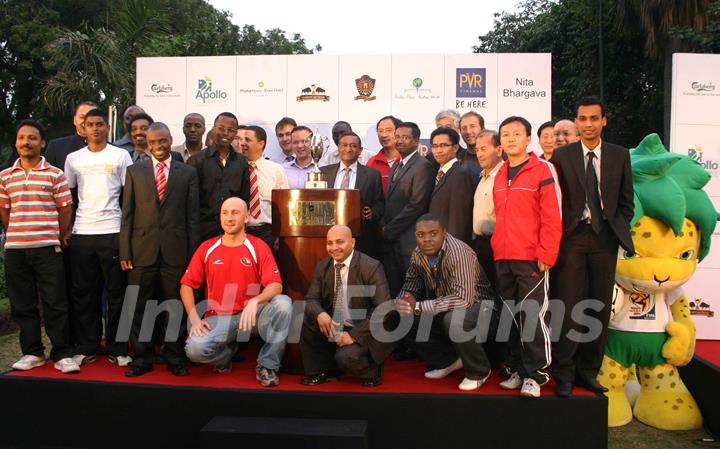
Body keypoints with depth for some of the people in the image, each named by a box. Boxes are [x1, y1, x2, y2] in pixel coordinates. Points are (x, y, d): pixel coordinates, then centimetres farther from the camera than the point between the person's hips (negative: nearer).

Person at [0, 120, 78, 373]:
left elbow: (65, 209, 3)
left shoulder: (55, 175, 0)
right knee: (22, 304, 9)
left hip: (47, 248, -3)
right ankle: (32, 353, 21)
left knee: (55, 303, -1)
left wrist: (59, 238, 7)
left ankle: (62, 354, 7)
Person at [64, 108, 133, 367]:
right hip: (81, 232, 3)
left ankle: (117, 348, 8)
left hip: (112, 231, -3)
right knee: (83, 292, 6)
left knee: (116, 291, 1)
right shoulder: (73, 159, 12)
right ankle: (86, 348, 15)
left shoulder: (121, 155, 5)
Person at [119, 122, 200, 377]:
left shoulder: (188, 173, 7)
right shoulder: (134, 171, 10)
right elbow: (127, 214, 6)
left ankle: (173, 356, 18)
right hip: (142, 249, 1)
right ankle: (142, 357, 19)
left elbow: (192, 215, 5)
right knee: (139, 306, 6)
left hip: (175, 250, -1)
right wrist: (124, 252, 0)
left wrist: (192, 252, 0)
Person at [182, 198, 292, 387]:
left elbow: (276, 285, -12)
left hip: (251, 315, -1)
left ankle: (267, 365, -10)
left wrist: (255, 301, -32)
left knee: (283, 303, -29)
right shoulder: (206, 248, 4)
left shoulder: (258, 247, -3)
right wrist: (194, 318, -7)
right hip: (218, 317, 1)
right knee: (195, 349, -26)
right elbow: (187, 285, 6)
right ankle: (227, 352, 12)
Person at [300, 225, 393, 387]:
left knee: (346, 356, -30)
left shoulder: (371, 267, -17)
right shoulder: (322, 266, 1)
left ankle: (371, 371, 5)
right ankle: (323, 370, 6)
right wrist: (319, 314, -24)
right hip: (334, 328, 6)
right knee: (303, 321, -14)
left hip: (364, 331, -6)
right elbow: (311, 299, 0)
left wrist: (354, 335, -28)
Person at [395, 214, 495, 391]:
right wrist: (403, 300, -22)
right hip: (445, 305, 7)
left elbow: (463, 298, -37)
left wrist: (419, 307, -38)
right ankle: (449, 361, 11)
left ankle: (479, 371, -8)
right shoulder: (418, 254, -8)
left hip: (477, 303, -7)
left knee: (453, 320, -36)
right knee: (406, 319, -8)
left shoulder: (458, 252, -29)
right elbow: (411, 282, 3)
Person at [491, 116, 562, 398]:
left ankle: (534, 375, 6)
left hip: (531, 258, -6)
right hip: (503, 258, 6)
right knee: (511, 316, 11)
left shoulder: (543, 170, -3)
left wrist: (546, 254, -13)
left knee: (532, 316, -6)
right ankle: (517, 370, 22)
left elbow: (552, 217, -8)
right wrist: (496, 248, 13)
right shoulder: (499, 175, 15)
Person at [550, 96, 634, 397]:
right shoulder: (561, 155, 3)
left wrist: (619, 231, 2)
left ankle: (588, 371, 20)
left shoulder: (620, 155, 9)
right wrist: (559, 234, -4)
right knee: (568, 306, -3)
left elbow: (626, 201, 10)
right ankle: (564, 373, 7)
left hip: (605, 238, 2)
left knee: (600, 308, 8)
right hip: (573, 238, -2)